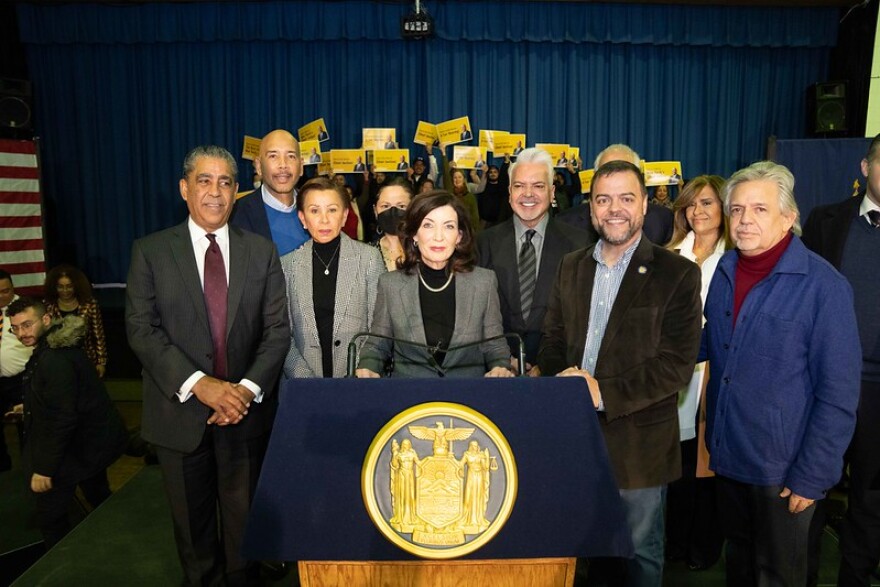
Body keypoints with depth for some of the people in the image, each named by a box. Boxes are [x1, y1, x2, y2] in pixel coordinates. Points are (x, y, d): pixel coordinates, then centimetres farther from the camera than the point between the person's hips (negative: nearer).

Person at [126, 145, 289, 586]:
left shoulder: (261, 251, 2)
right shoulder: (150, 251, -1)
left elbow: (277, 329, -2)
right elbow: (141, 329, -9)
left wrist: (248, 388, -16)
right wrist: (199, 383, -20)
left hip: (245, 408, 1)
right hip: (180, 410, 0)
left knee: (244, 515, 14)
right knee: (192, 518, 17)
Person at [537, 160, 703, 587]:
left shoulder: (677, 274, -9)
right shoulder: (571, 267, 7)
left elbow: (676, 365, -14)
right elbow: (553, 340, 9)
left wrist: (604, 392, -21)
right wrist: (561, 377, -11)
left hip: (638, 442, -4)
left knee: (639, 552, 16)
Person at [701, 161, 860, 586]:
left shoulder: (823, 285, -17)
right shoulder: (725, 270, 1)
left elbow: (838, 394, -15)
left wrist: (812, 476, -15)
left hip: (782, 467, -5)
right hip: (726, 455, 5)